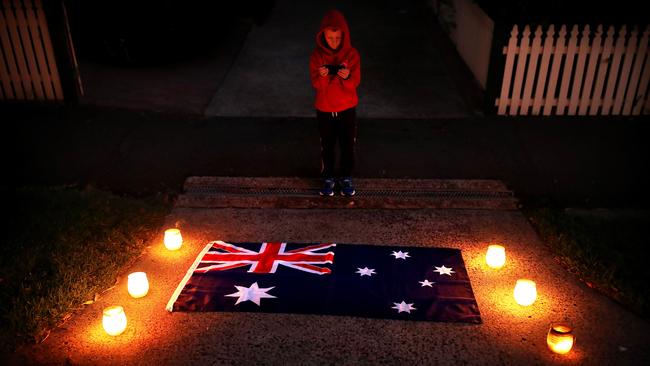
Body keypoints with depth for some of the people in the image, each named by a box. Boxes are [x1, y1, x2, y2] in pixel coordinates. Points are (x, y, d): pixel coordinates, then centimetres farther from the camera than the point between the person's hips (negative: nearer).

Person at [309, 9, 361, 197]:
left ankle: (346, 178, 28)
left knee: (348, 145, 10)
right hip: (324, 109, 0)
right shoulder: (317, 55, -9)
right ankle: (328, 178, 28)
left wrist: (347, 77, -33)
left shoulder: (352, 54, -9)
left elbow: (355, 83, -11)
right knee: (327, 146, 11)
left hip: (347, 109, 0)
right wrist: (322, 76, -33)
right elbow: (316, 84, -11)